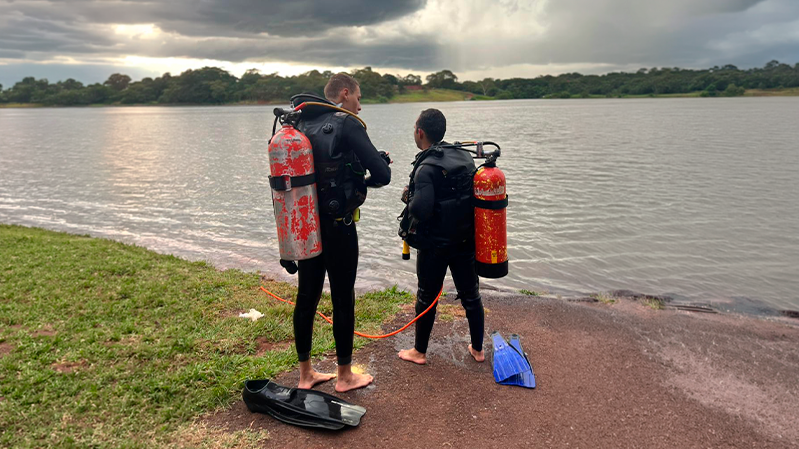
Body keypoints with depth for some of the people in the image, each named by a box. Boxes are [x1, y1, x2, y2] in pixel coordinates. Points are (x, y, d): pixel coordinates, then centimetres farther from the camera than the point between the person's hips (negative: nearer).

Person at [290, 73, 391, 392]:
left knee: (306, 297, 13)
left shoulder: (301, 125, 9)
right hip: (337, 228, -7)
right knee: (343, 300, 6)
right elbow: (383, 174, -17)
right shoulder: (347, 124, -12)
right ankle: (345, 376, 20)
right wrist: (366, 181, 7)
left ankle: (305, 374, 26)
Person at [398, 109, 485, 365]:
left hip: (435, 244, -6)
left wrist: (408, 198, -9)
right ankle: (477, 349, 30)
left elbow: (420, 210, -29)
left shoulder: (426, 167, -19)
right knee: (471, 295, 16)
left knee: (426, 297, 10)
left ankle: (419, 352, 25)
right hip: (466, 240, 6)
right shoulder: (465, 157, 3)